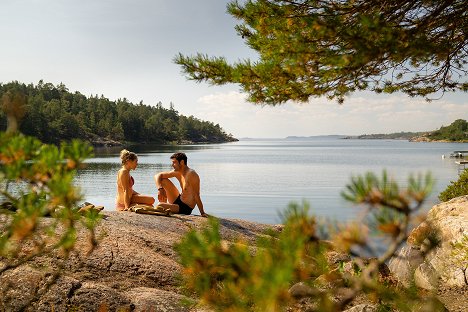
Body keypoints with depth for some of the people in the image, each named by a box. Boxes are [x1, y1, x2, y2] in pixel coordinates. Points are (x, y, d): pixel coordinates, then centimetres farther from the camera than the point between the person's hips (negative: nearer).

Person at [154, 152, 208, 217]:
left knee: (159, 206, -26)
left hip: (185, 208, -9)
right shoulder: (177, 172, 2)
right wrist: (160, 189, -12)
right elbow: (158, 176, 6)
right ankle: (165, 204, 8)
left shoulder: (191, 174, -22)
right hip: (178, 200, 9)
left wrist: (202, 213, -24)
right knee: (163, 180, 7)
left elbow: (196, 196, -24)